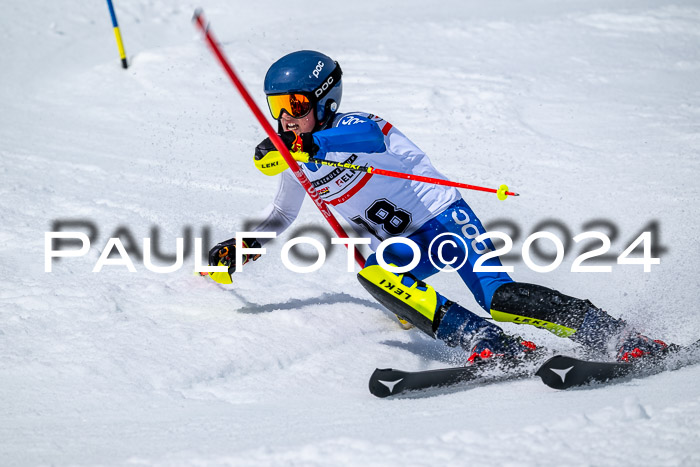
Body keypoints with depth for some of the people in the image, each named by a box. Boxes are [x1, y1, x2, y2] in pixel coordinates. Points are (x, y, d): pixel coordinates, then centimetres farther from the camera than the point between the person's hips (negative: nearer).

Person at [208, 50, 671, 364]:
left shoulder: (352, 125, -14)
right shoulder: (299, 165, 8)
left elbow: (370, 137, -41)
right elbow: (281, 215, 27)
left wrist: (305, 144, -54)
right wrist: (245, 245, 11)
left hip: (444, 217, -6)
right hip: (404, 245, 7)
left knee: (498, 297, -27)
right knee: (373, 273, -28)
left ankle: (622, 338, -19)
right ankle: (494, 347, -33)